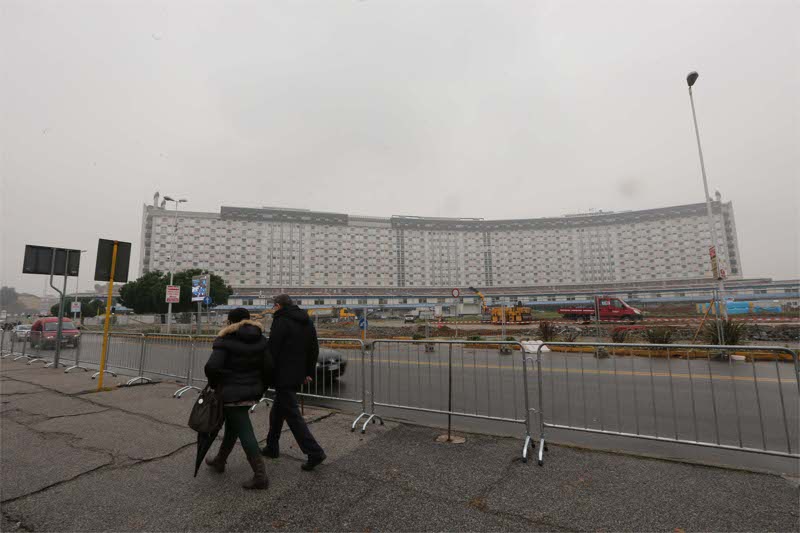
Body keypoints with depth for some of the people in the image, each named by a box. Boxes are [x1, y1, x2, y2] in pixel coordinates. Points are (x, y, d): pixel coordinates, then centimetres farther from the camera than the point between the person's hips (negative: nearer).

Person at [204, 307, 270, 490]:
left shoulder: (226, 340, -14)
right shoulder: (260, 340, 3)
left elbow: (212, 366, -25)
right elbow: (267, 368, 1)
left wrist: (214, 383, -5)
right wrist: (261, 389, 13)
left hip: (232, 393, -6)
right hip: (251, 392, 7)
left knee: (245, 432, -2)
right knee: (232, 426, 26)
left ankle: (260, 476, 0)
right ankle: (220, 461, 44)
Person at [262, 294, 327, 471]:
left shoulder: (281, 321, -14)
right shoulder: (307, 322, 11)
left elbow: (271, 350, -17)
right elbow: (314, 350, 15)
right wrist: (308, 372, 20)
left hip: (283, 375, -8)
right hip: (297, 375, 9)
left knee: (292, 414, -3)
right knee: (277, 411, 22)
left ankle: (314, 452, -4)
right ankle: (272, 447, 35)